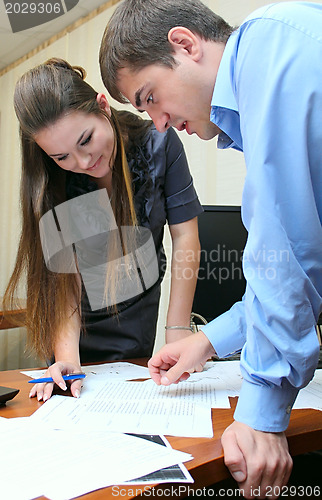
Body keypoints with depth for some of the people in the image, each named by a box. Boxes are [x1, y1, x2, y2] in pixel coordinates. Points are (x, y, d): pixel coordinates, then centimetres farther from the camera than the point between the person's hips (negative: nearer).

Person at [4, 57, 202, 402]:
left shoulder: (159, 145, -20)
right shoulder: (50, 183, -20)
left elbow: (185, 237, -17)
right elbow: (62, 273, -20)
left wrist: (177, 331, -18)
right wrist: (67, 354, -32)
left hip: (137, 317, 0)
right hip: (78, 322, 1)